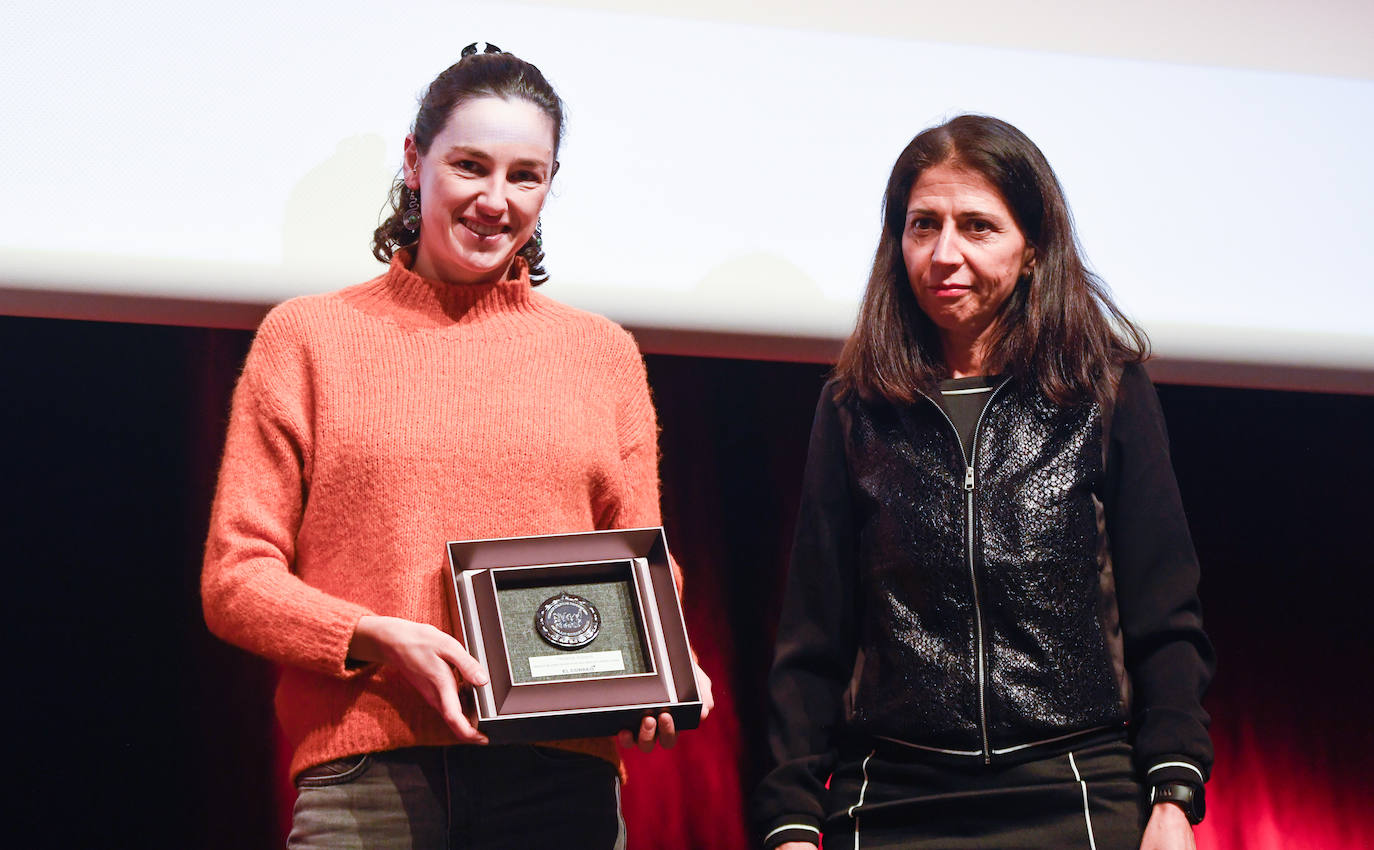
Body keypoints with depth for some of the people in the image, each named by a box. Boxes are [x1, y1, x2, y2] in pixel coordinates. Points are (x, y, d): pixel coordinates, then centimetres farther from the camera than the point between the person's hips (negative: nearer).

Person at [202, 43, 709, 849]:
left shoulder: (604, 353, 17)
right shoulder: (309, 337, 11)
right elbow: (236, 578, 5)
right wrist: (378, 641, -12)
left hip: (560, 775, 2)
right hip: (366, 775, -2)